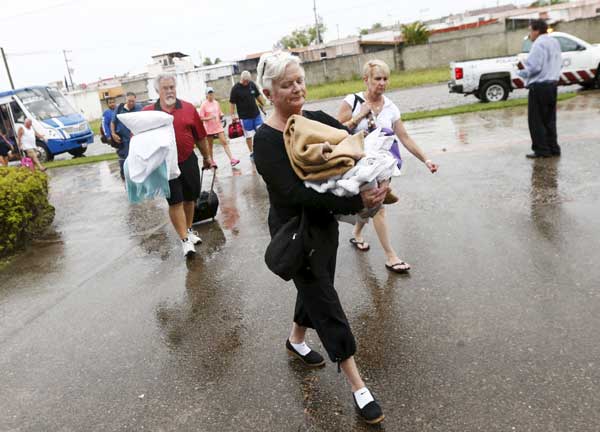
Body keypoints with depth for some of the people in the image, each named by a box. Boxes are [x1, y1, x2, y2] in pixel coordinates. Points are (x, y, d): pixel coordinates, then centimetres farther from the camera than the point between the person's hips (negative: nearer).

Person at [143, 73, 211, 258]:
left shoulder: (189, 108, 2)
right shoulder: (147, 112, -2)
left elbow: (200, 136, 8)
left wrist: (206, 157, 15)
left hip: (189, 161, 2)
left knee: (190, 198, 13)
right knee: (175, 201, -3)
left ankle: (189, 230, 33)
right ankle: (185, 239, 3)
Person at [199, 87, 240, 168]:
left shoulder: (216, 103, 7)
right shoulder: (204, 105, -7)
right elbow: (201, 118, -9)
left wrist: (221, 115, -5)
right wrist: (210, 118, -24)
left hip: (218, 126, 3)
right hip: (209, 128, -3)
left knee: (224, 142, -6)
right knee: (210, 145, 8)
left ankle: (232, 159, -11)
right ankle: (212, 161, 21)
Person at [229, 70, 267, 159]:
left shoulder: (252, 85, 2)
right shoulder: (235, 89, -10)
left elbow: (258, 96, 15)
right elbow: (232, 103, -8)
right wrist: (232, 115, -12)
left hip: (256, 114, 4)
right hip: (245, 117, -4)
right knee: (249, 136, 5)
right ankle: (251, 153, 18)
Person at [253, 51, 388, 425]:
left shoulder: (317, 120, -1)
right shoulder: (266, 140, -20)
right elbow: (295, 193, -29)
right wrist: (357, 203, -34)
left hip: (325, 222, 7)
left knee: (317, 288, 23)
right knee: (326, 302, 0)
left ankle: (296, 341, 51)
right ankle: (358, 386, 13)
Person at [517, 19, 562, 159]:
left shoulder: (539, 44, -13)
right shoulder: (555, 43, 15)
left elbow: (534, 67, -20)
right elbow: (559, 63, 19)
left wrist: (522, 69, -2)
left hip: (539, 86, -9)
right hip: (552, 83, 9)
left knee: (536, 120, -3)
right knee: (549, 119, 14)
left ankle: (542, 150, -2)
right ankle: (553, 148, 16)